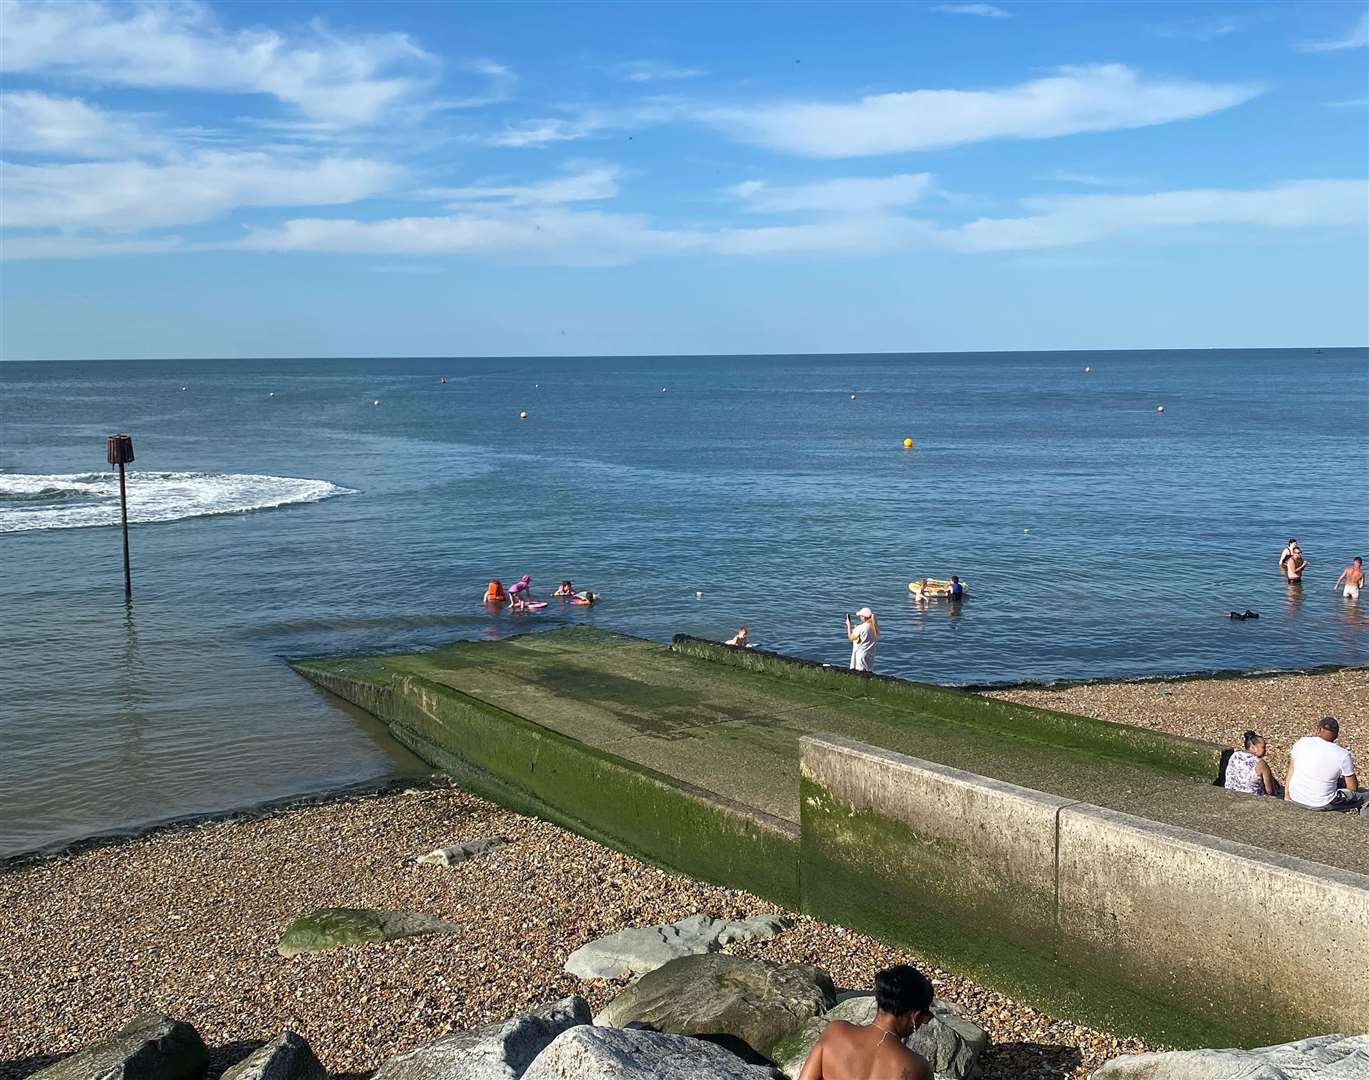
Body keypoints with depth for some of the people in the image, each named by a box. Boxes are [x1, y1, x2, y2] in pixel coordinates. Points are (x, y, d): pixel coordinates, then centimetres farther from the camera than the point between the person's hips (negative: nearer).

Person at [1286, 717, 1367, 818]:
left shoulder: (1302, 742, -4)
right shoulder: (1343, 755, -12)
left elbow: (1291, 770, 3)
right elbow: (1353, 788, -4)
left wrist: (1287, 795, 11)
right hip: (1321, 804, -5)